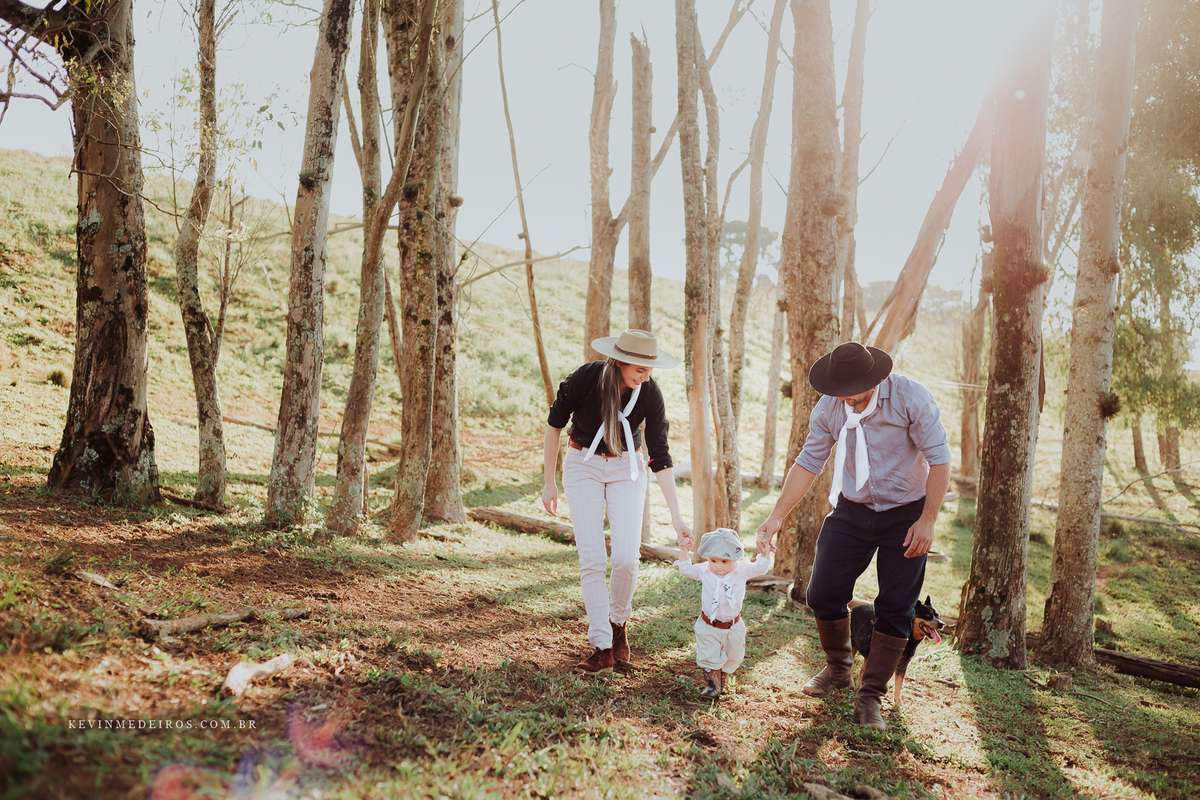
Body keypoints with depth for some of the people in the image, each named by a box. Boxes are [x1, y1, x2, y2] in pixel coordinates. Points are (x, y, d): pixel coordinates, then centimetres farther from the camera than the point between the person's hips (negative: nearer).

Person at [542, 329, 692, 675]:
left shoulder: (650, 394, -19)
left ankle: (619, 624, 17)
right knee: (592, 559, -10)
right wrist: (550, 481, -2)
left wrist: (675, 515, -18)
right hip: (583, 465, -1)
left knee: (626, 558, -12)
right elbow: (555, 423, -6)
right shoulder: (584, 379, -23)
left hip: (626, 468, 1)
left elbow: (660, 457, -14)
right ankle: (602, 648, 1)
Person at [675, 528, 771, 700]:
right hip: (709, 627, -1)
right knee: (709, 657, 0)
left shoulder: (742, 570, -10)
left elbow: (760, 568, -10)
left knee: (733, 657, 15)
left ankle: (722, 677, 39)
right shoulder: (704, 571, -8)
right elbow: (685, 570, 0)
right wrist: (685, 551, -11)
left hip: (733, 627, 1)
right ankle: (713, 684, 20)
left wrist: (764, 553, -25)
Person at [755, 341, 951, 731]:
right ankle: (837, 669, 25)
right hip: (851, 510, 3)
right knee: (823, 593, -1)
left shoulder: (910, 398, -20)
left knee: (895, 610, -2)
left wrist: (927, 520, -17)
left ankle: (869, 697, 11)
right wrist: (776, 516, -7)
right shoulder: (828, 408, -9)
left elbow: (939, 458, -15)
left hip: (906, 513, -3)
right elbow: (808, 462, -2)